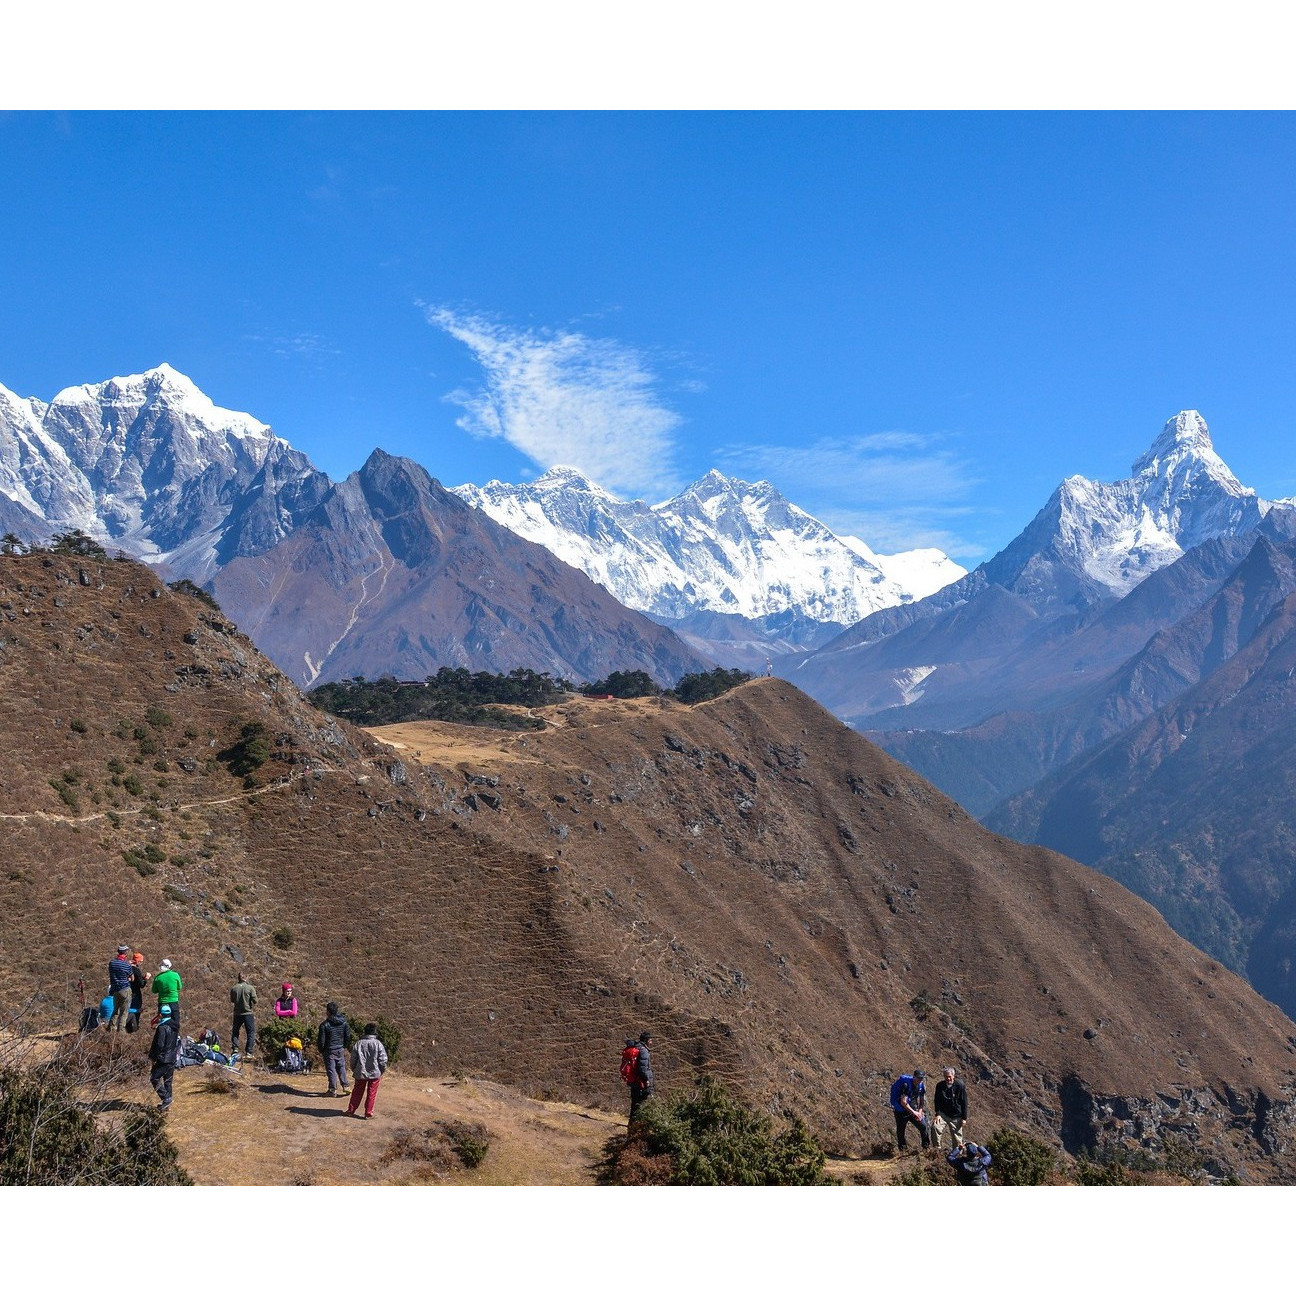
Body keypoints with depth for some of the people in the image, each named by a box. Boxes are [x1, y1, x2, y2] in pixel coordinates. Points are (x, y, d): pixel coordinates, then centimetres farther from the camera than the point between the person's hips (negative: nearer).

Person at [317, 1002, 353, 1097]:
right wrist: (345, 1046, 18)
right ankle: (345, 1086, 18)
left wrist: (321, 1051, 3)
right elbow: (348, 1036, 5)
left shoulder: (324, 1024, -17)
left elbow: (321, 1040, -12)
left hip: (329, 1050, -4)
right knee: (341, 1067, 17)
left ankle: (333, 1090, 8)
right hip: (340, 1050, 4)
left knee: (331, 1069, 4)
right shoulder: (344, 1022, -3)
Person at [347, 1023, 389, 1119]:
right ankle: (368, 1113, 10)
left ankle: (350, 1110, 24)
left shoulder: (358, 1043, -3)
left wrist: (354, 1070, 17)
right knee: (371, 1094, 8)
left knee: (357, 1092, 16)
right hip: (374, 1073, -2)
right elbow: (383, 1060, -8)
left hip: (360, 1073, 2)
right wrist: (382, 1071, 8)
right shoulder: (378, 1044, -10)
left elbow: (353, 1059, 2)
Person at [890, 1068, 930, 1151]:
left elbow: (922, 1101, 9)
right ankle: (902, 1150, 21)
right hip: (901, 1112, -5)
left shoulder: (922, 1086, -2)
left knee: (924, 1127, -7)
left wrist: (919, 1112, -7)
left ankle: (927, 1147, 8)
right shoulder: (906, 1085, -22)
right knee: (900, 1132, 4)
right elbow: (903, 1102, -24)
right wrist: (914, 1112, -22)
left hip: (913, 1110, 5)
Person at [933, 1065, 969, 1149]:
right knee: (935, 1127, -21)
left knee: (956, 1137, 4)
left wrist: (964, 1118, -6)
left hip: (956, 1117, -1)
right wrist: (938, 1114, -10)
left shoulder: (960, 1086, -11)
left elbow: (964, 1102, -6)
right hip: (943, 1114, 1)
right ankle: (937, 1148, -9)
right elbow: (937, 1101, 1)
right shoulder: (940, 1085, -5)